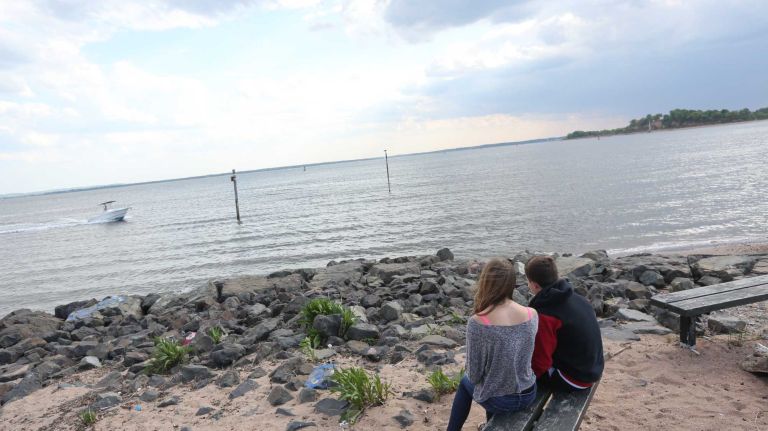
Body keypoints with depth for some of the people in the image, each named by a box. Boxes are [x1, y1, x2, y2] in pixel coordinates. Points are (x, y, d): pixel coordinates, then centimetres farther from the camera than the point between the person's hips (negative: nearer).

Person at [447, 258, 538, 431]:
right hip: (528, 395, 4)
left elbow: (474, 375, -16)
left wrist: (470, 371, 7)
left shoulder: (477, 323, -26)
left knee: (465, 382, 30)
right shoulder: (532, 315, -12)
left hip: (497, 401, -4)